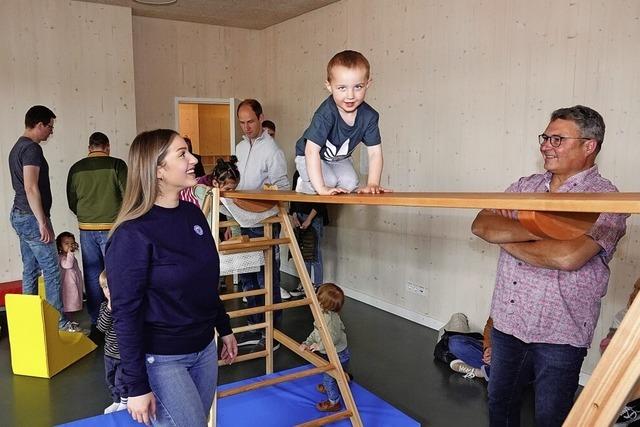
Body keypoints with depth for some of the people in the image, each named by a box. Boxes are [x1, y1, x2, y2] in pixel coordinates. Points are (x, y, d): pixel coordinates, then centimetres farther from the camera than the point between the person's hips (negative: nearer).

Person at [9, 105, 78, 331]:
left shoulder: (17, 147, 15)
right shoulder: (32, 148, -15)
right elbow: (31, 188, -22)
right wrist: (43, 222, -20)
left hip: (20, 215, 10)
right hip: (32, 217, -10)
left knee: (30, 270, 13)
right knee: (52, 271, -4)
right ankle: (59, 322, 3)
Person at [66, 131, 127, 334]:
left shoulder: (76, 168, 4)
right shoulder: (116, 165, -7)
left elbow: (71, 202, 9)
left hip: (86, 229, 3)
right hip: (112, 228, -3)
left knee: (92, 277, 11)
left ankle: (96, 325, 18)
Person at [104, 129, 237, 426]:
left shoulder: (193, 213, 1)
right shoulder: (133, 234, -20)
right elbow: (126, 314, -17)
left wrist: (224, 329, 16)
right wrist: (137, 387, -15)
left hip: (204, 348, 7)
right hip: (161, 359, -7)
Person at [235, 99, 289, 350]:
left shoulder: (271, 149, -10)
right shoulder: (240, 148, 13)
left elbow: (282, 188, -11)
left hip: (264, 224, -8)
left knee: (267, 279, 0)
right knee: (247, 278, 15)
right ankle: (255, 328, 29)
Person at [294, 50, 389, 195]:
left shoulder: (369, 116, -22)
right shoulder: (325, 114, -36)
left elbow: (375, 152, -17)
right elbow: (312, 151, -39)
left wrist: (372, 184, -29)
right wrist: (321, 187, -42)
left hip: (339, 159, 5)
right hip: (308, 157, -5)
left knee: (350, 183, -17)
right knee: (330, 180, -27)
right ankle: (304, 184, 5)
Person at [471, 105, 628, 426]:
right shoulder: (525, 186, 6)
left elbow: (567, 256, -28)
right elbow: (481, 225, -8)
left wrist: (507, 238, -14)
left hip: (558, 335, -5)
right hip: (506, 324, 6)